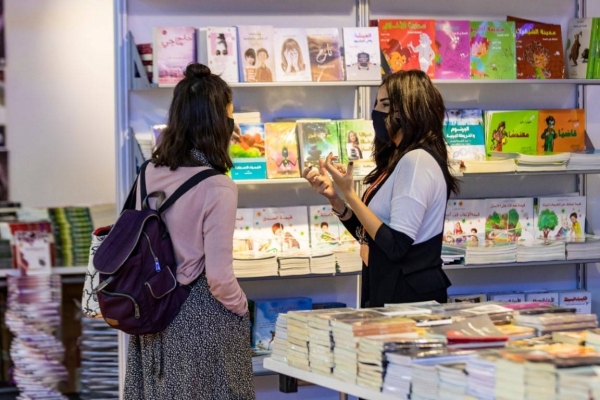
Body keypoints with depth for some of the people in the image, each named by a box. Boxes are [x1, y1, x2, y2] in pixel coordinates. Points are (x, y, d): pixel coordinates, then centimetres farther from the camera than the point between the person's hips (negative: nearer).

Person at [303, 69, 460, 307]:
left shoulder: (417, 160, -17)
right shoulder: (398, 160, 12)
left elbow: (396, 246, -23)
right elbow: (369, 236, 11)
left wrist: (349, 193, -19)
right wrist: (334, 197, -1)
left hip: (410, 295, -9)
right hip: (389, 289, 9)